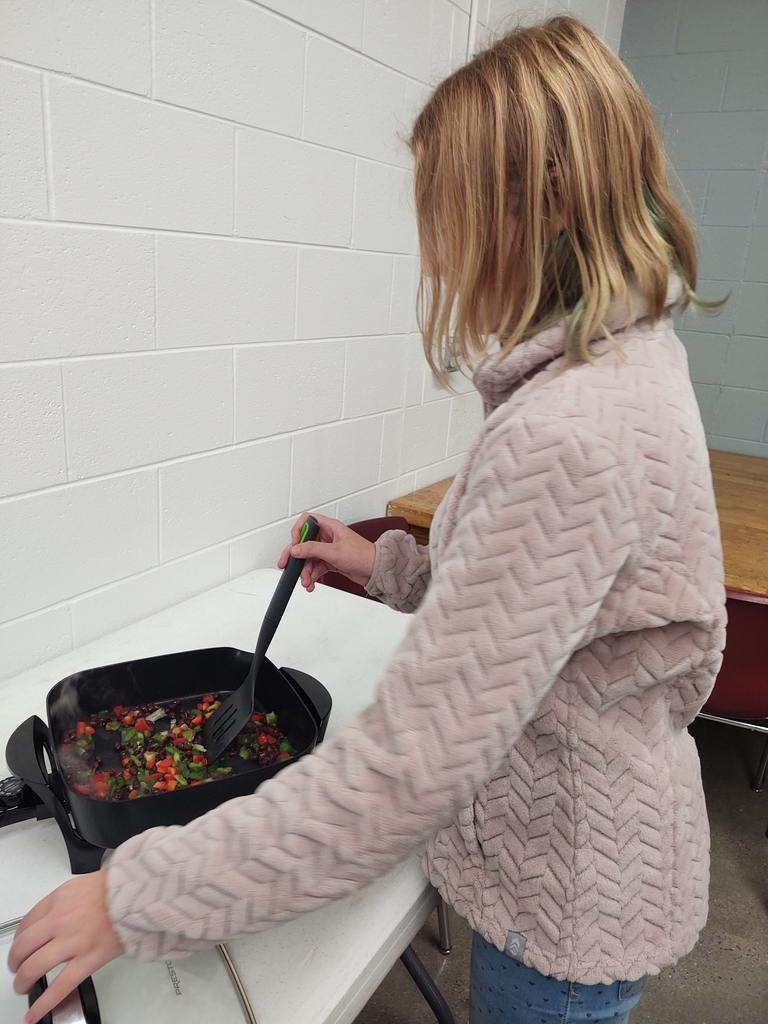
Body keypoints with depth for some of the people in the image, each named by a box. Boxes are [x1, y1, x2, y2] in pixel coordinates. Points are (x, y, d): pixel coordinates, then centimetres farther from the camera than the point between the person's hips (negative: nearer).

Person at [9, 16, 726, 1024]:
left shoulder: (568, 438, -35)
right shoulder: (628, 363, -2)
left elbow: (405, 772, -34)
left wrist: (137, 901, -23)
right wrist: (389, 563, 3)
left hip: (572, 901, -8)